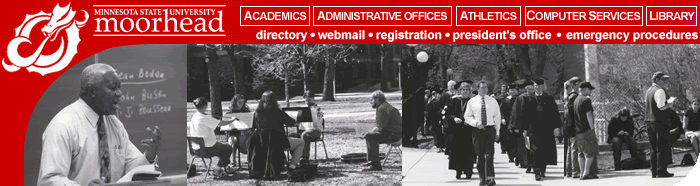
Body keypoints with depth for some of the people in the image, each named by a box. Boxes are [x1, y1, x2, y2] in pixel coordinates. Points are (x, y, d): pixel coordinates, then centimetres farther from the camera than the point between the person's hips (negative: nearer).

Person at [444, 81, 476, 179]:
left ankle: (468, 171, 3)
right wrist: (454, 118, -13)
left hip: (468, 131, -1)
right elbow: (447, 114, 4)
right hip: (456, 131, 1)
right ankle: (458, 171, 6)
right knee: (456, 152, -1)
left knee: (468, 152, -3)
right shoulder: (453, 101, 8)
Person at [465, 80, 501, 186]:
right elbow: (467, 117, 6)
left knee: (489, 155, -10)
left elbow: (497, 117, 11)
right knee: (480, 155, 3)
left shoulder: (493, 101, 8)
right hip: (477, 130, 0)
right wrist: (476, 123, -12)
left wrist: (497, 131, 6)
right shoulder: (472, 101, 5)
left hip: (490, 130, 0)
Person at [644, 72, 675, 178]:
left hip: (649, 122, 9)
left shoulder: (649, 90, 15)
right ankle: (661, 171, -7)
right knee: (662, 147, -5)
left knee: (654, 148, 12)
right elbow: (661, 107, -22)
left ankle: (654, 171, 13)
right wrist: (669, 105, -5)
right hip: (660, 121, -9)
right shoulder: (660, 91, -13)